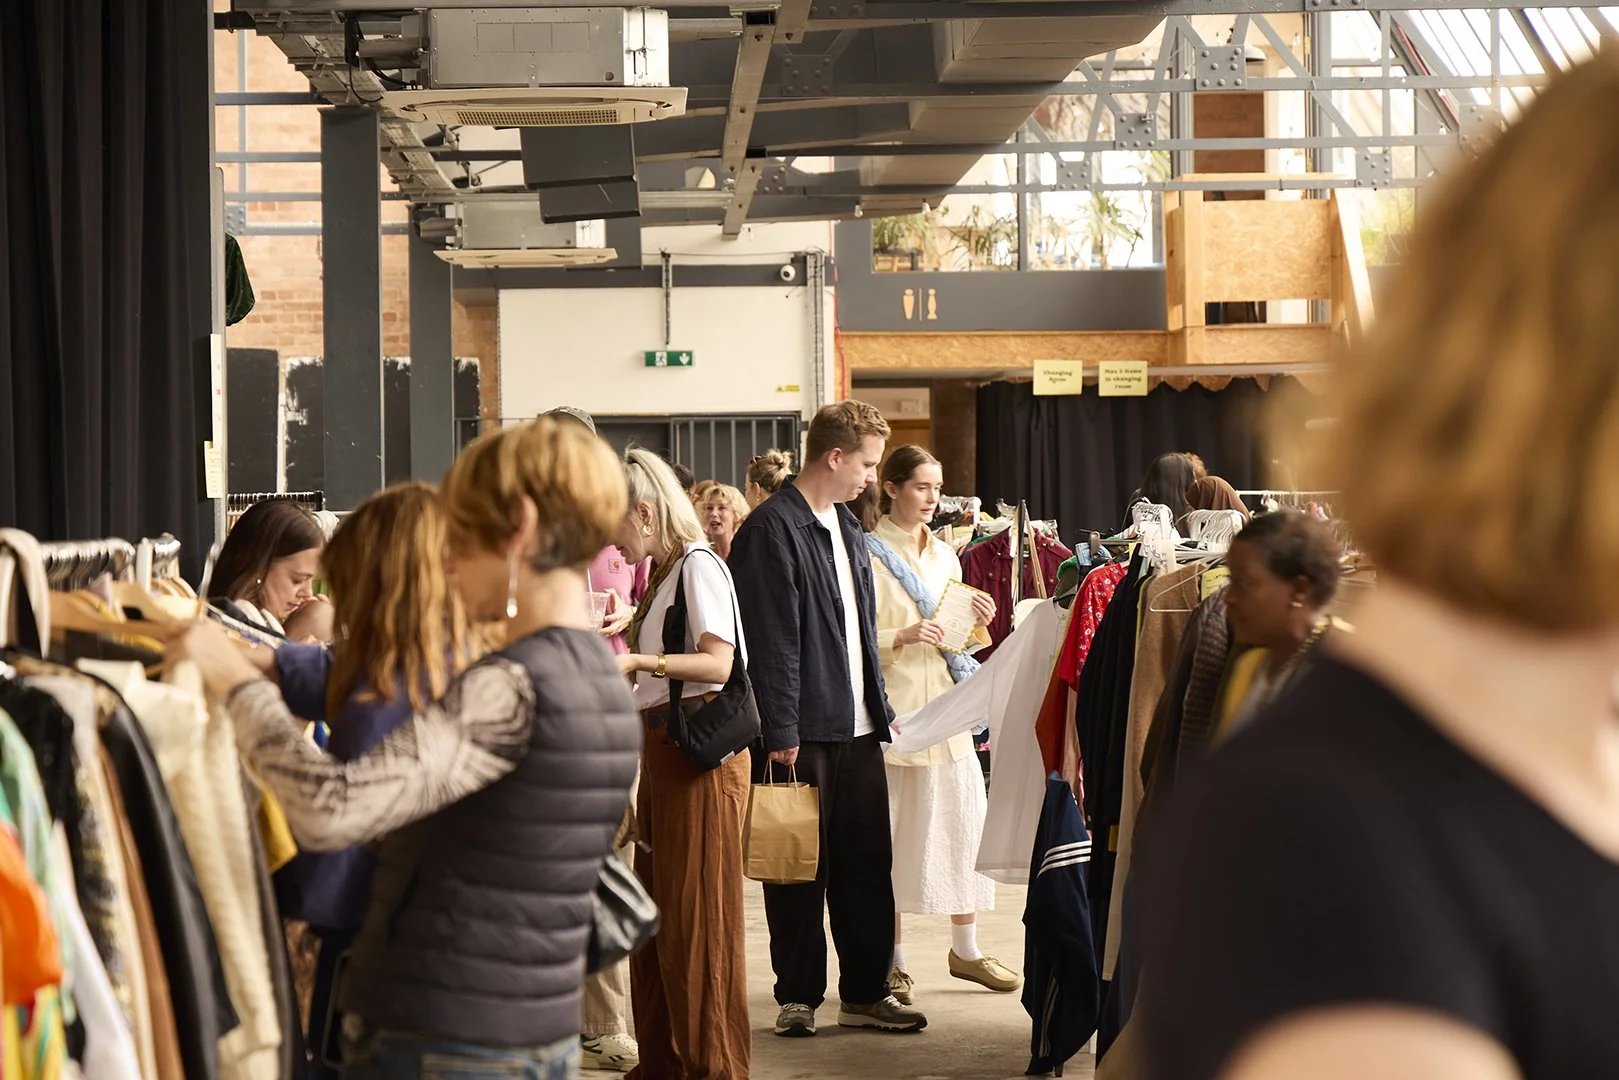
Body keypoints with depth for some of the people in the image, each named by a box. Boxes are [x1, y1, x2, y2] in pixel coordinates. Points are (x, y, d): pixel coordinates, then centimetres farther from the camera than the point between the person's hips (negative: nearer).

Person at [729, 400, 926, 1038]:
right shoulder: (772, 529, -12)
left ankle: (865, 993, 17)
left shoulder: (847, 527, 17)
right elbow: (771, 642, -16)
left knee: (867, 865, 9)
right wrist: (781, 735, -18)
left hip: (858, 728, 8)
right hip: (803, 733, -8)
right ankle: (799, 997, 11)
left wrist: (880, 708, 17)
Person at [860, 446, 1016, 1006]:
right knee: (891, 829, -3)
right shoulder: (868, 554, -4)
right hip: (892, 707, -6)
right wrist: (901, 637, -23)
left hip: (945, 703, 6)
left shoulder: (944, 555, 16)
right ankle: (893, 959, 6)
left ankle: (965, 948, 14)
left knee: (966, 817, 2)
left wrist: (979, 621, 4)